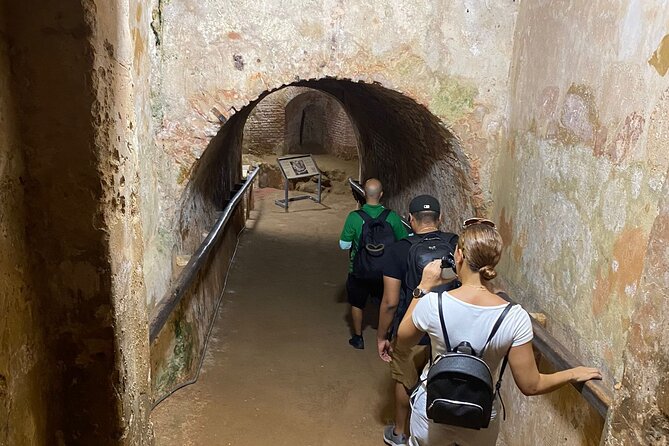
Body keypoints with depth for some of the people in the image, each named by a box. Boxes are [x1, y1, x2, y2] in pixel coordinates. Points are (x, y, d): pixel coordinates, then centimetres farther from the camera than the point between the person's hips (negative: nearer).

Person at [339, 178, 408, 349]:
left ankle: (358, 338, 32)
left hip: (359, 271, -1)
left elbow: (344, 245, -10)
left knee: (357, 304, 20)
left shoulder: (354, 217, -18)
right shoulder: (392, 216, -14)